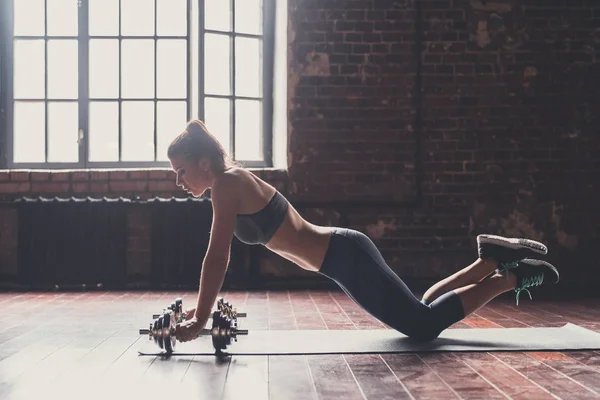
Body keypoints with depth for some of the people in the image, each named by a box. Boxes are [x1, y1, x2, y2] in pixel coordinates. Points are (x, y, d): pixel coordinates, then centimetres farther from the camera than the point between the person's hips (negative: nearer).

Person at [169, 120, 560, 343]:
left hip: (347, 258, -9)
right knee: (418, 316, 18)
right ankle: (491, 261, 19)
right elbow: (219, 258, 20)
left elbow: (217, 259, -19)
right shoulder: (232, 183, 13)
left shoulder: (227, 184, -14)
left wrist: (200, 321, -14)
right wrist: (201, 309, 18)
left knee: (423, 325, -3)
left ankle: (512, 278, 7)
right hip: (346, 254, 9)